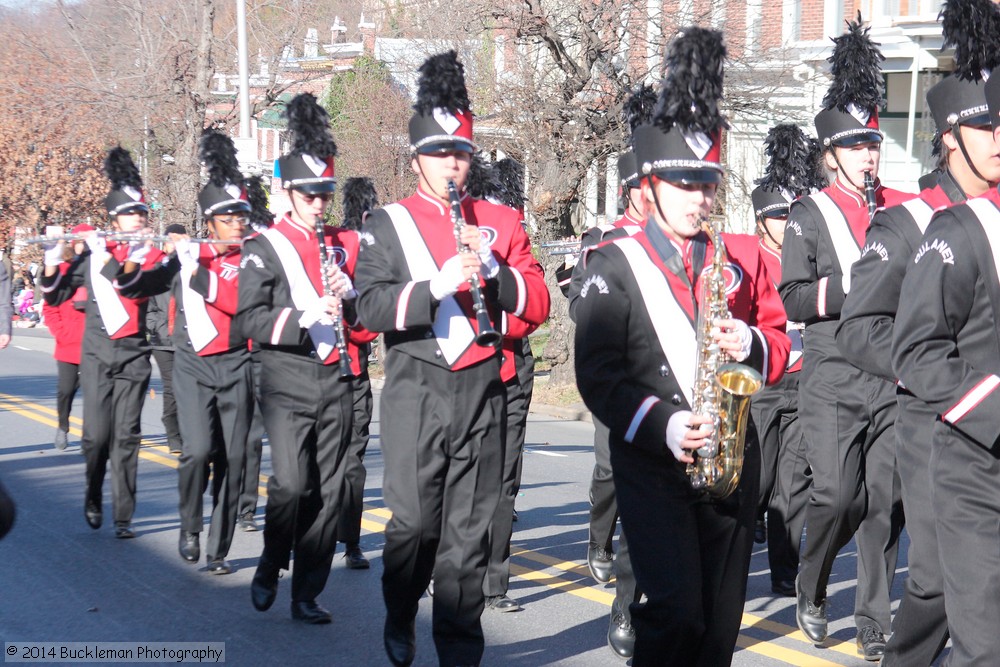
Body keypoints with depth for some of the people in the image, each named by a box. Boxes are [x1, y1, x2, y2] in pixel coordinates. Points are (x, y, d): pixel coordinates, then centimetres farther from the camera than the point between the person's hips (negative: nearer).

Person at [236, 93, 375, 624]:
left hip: (336, 382, 4)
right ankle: (269, 569, 10)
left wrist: (349, 295, -6)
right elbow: (249, 321, -11)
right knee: (291, 483, -16)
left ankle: (307, 594, 13)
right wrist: (304, 316, -24)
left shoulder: (344, 245, 13)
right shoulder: (264, 249, 0)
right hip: (287, 384, -4)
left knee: (328, 491, 3)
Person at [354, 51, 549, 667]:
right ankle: (400, 617, 25)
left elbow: (538, 305, 4)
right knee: (415, 520, -2)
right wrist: (437, 284, -22)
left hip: (483, 391, 2)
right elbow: (370, 306, -8)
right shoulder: (388, 223, 5)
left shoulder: (502, 222, 11)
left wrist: (491, 265, -12)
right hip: (415, 392, -2)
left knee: (471, 529, 3)